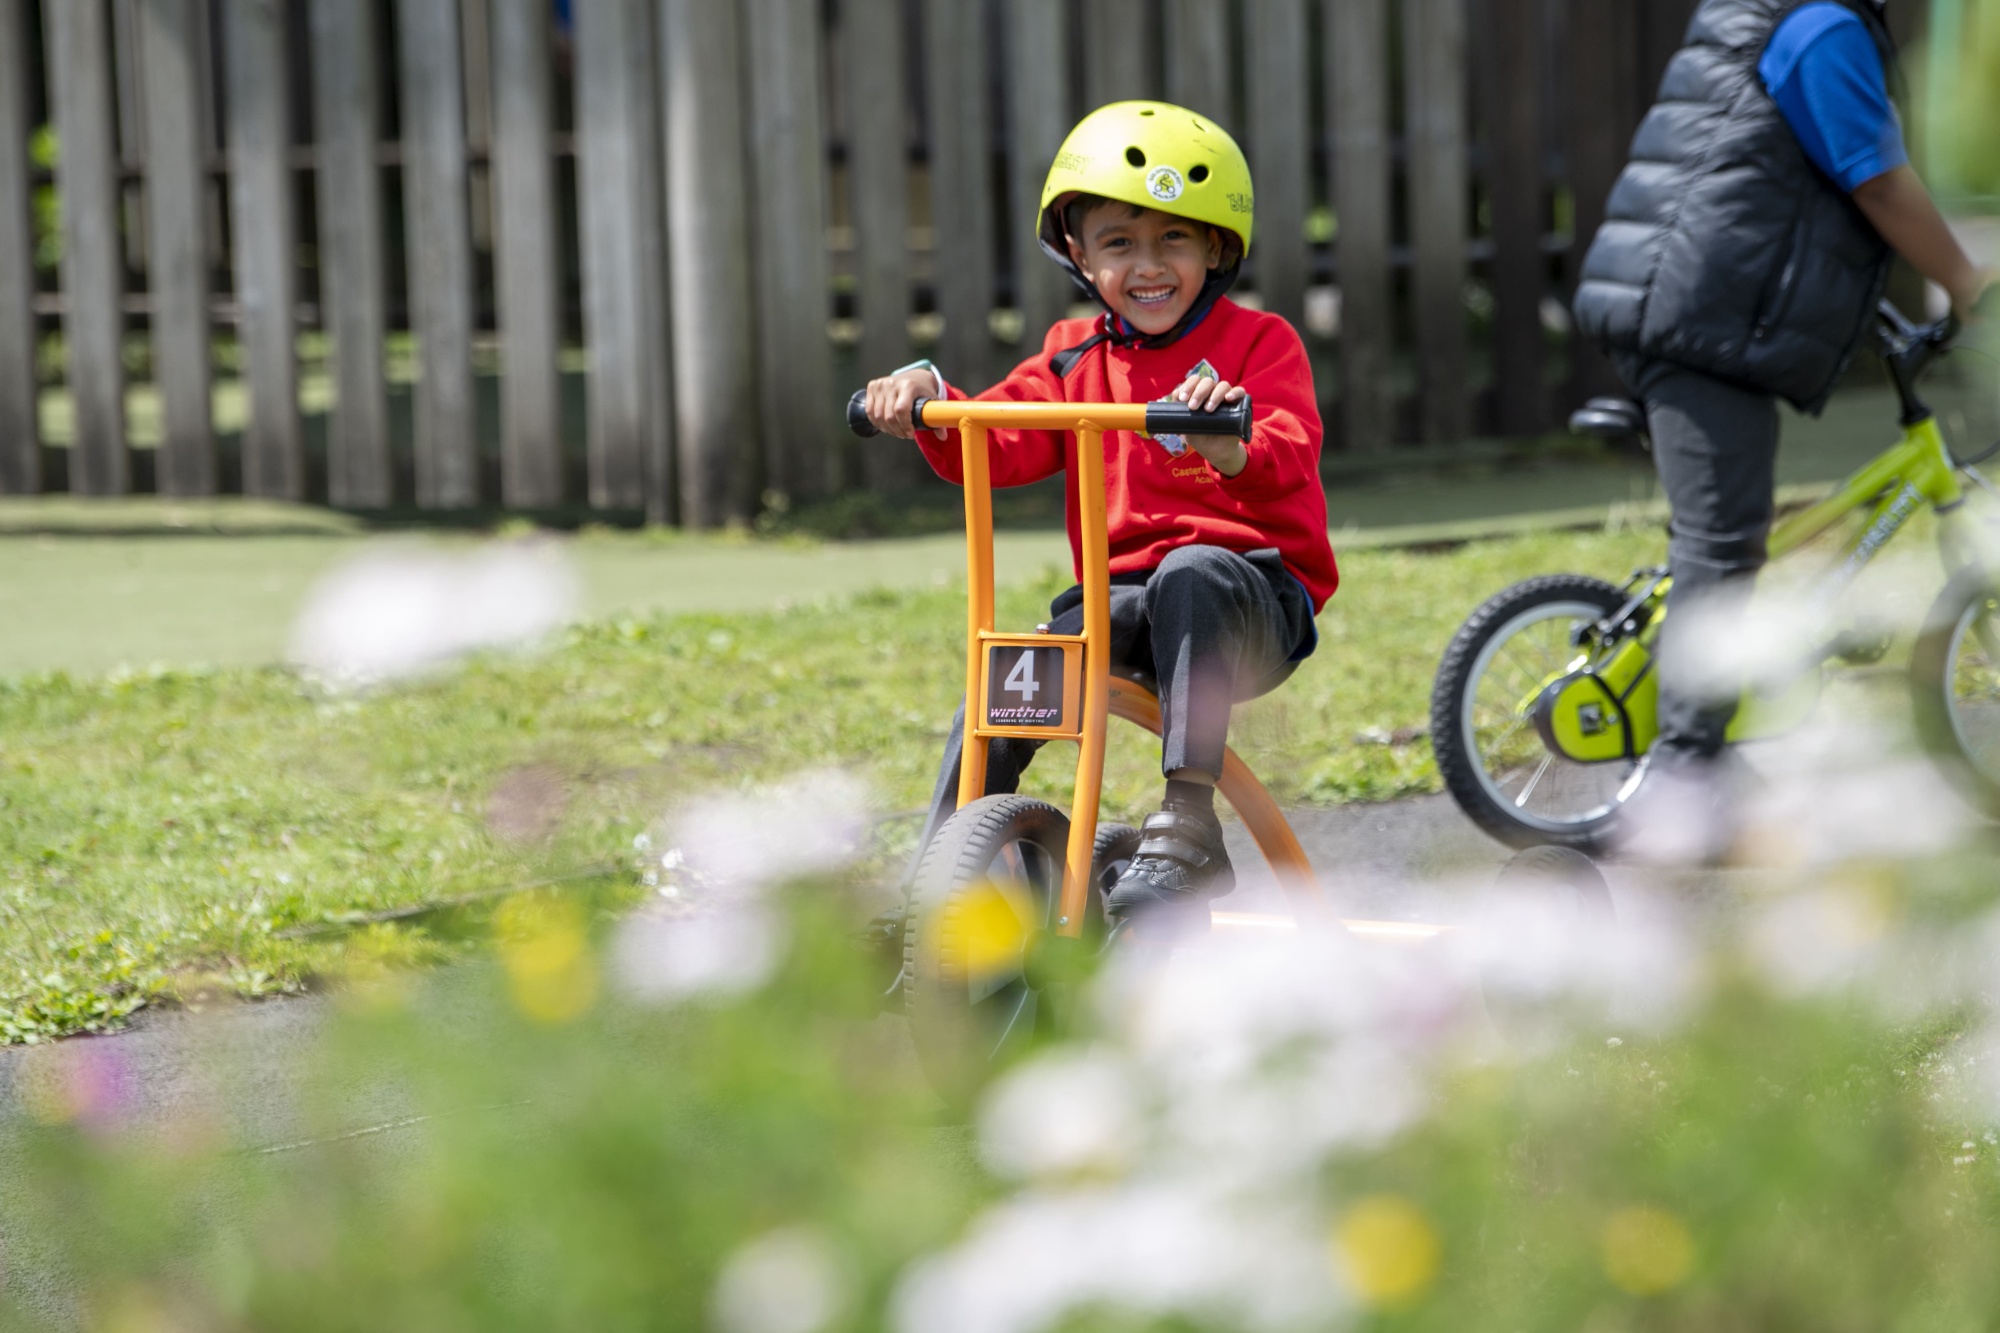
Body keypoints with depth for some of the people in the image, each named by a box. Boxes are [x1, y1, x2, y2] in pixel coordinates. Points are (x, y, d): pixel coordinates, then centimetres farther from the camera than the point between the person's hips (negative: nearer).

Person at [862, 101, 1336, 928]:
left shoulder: (1258, 344, -1)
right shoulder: (1076, 359, 13)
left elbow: (1290, 466, -19)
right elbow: (999, 443, -1)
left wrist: (1231, 445, -43)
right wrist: (930, 398, -22)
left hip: (1250, 591, -4)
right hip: (1120, 595, 5)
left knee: (1191, 574, -38)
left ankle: (1187, 827, -40)